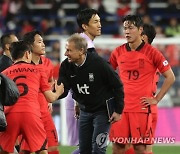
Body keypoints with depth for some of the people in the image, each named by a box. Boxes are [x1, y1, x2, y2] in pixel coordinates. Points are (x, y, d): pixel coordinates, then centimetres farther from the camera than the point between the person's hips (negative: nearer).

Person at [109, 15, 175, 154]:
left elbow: (170, 77, 1)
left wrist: (156, 99, -2)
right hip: (120, 106, 3)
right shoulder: (118, 52, 6)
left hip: (142, 108, -3)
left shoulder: (152, 53, -4)